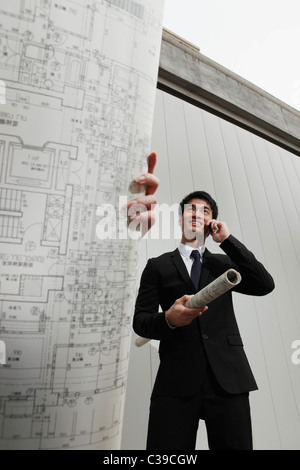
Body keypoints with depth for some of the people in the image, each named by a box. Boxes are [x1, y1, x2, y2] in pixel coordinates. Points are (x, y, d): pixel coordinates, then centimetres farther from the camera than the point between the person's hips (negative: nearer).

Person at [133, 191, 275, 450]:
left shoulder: (224, 262, 15)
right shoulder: (158, 266, 9)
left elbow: (265, 285, -1)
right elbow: (140, 320, 3)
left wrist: (227, 239, -3)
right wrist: (168, 319, -19)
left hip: (228, 376, 2)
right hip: (176, 379, -1)